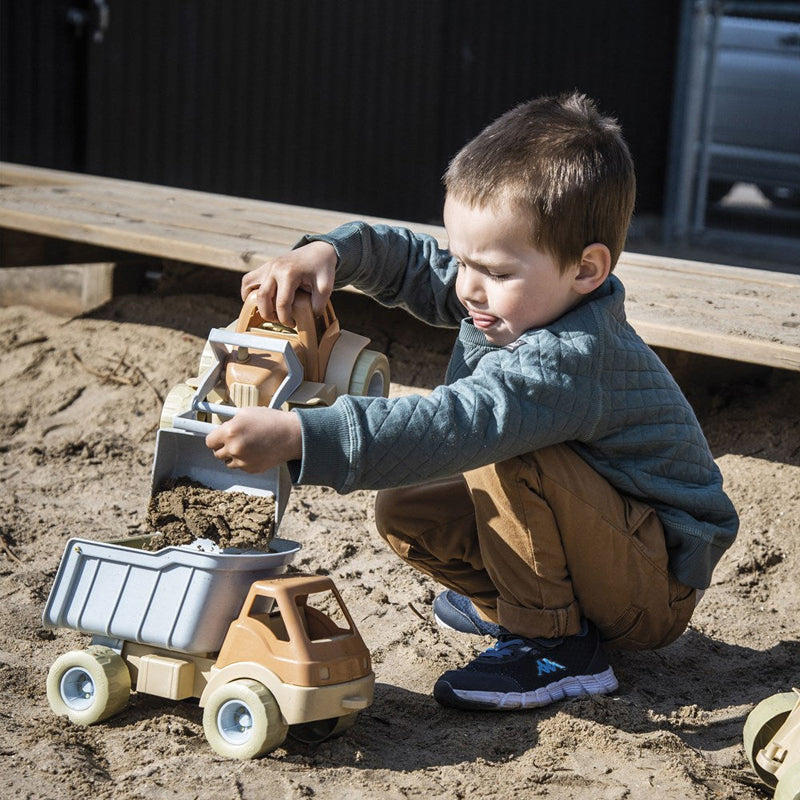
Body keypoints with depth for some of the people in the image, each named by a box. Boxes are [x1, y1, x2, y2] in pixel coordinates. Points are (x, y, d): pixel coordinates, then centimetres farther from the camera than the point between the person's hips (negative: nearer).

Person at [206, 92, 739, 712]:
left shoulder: (569, 358, -34)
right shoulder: (525, 297, -5)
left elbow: (455, 426, -47)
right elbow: (410, 260, 6)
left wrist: (297, 435, -52)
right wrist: (328, 253, -16)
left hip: (662, 587, -9)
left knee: (505, 451, -32)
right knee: (405, 511, -2)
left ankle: (555, 645, -17)